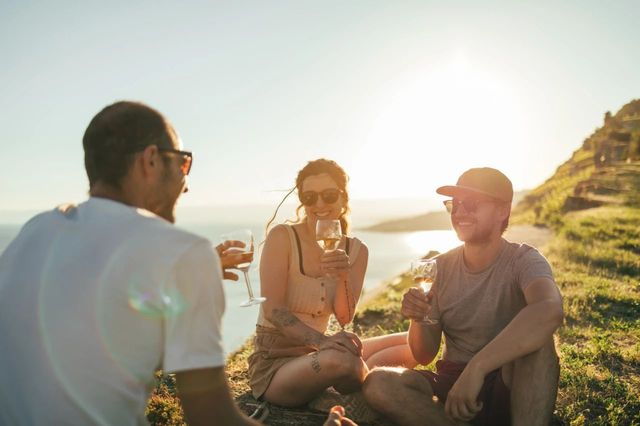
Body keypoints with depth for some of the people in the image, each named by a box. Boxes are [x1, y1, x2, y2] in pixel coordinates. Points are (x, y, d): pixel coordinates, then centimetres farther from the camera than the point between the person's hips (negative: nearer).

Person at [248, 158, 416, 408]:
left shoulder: (356, 251, 2)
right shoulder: (282, 237, -13)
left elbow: (344, 319, -7)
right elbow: (272, 309, -20)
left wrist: (343, 278, -26)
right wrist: (321, 341, -35)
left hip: (317, 353, 5)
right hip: (273, 362, -5)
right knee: (339, 360, -35)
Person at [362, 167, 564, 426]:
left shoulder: (523, 260, -10)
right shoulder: (441, 267, 0)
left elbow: (550, 310, -37)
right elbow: (425, 356, 2)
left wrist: (476, 367, -46)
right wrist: (417, 320, -20)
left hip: (511, 387, -3)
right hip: (453, 384, 3)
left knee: (537, 339, -33)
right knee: (377, 383, -24)